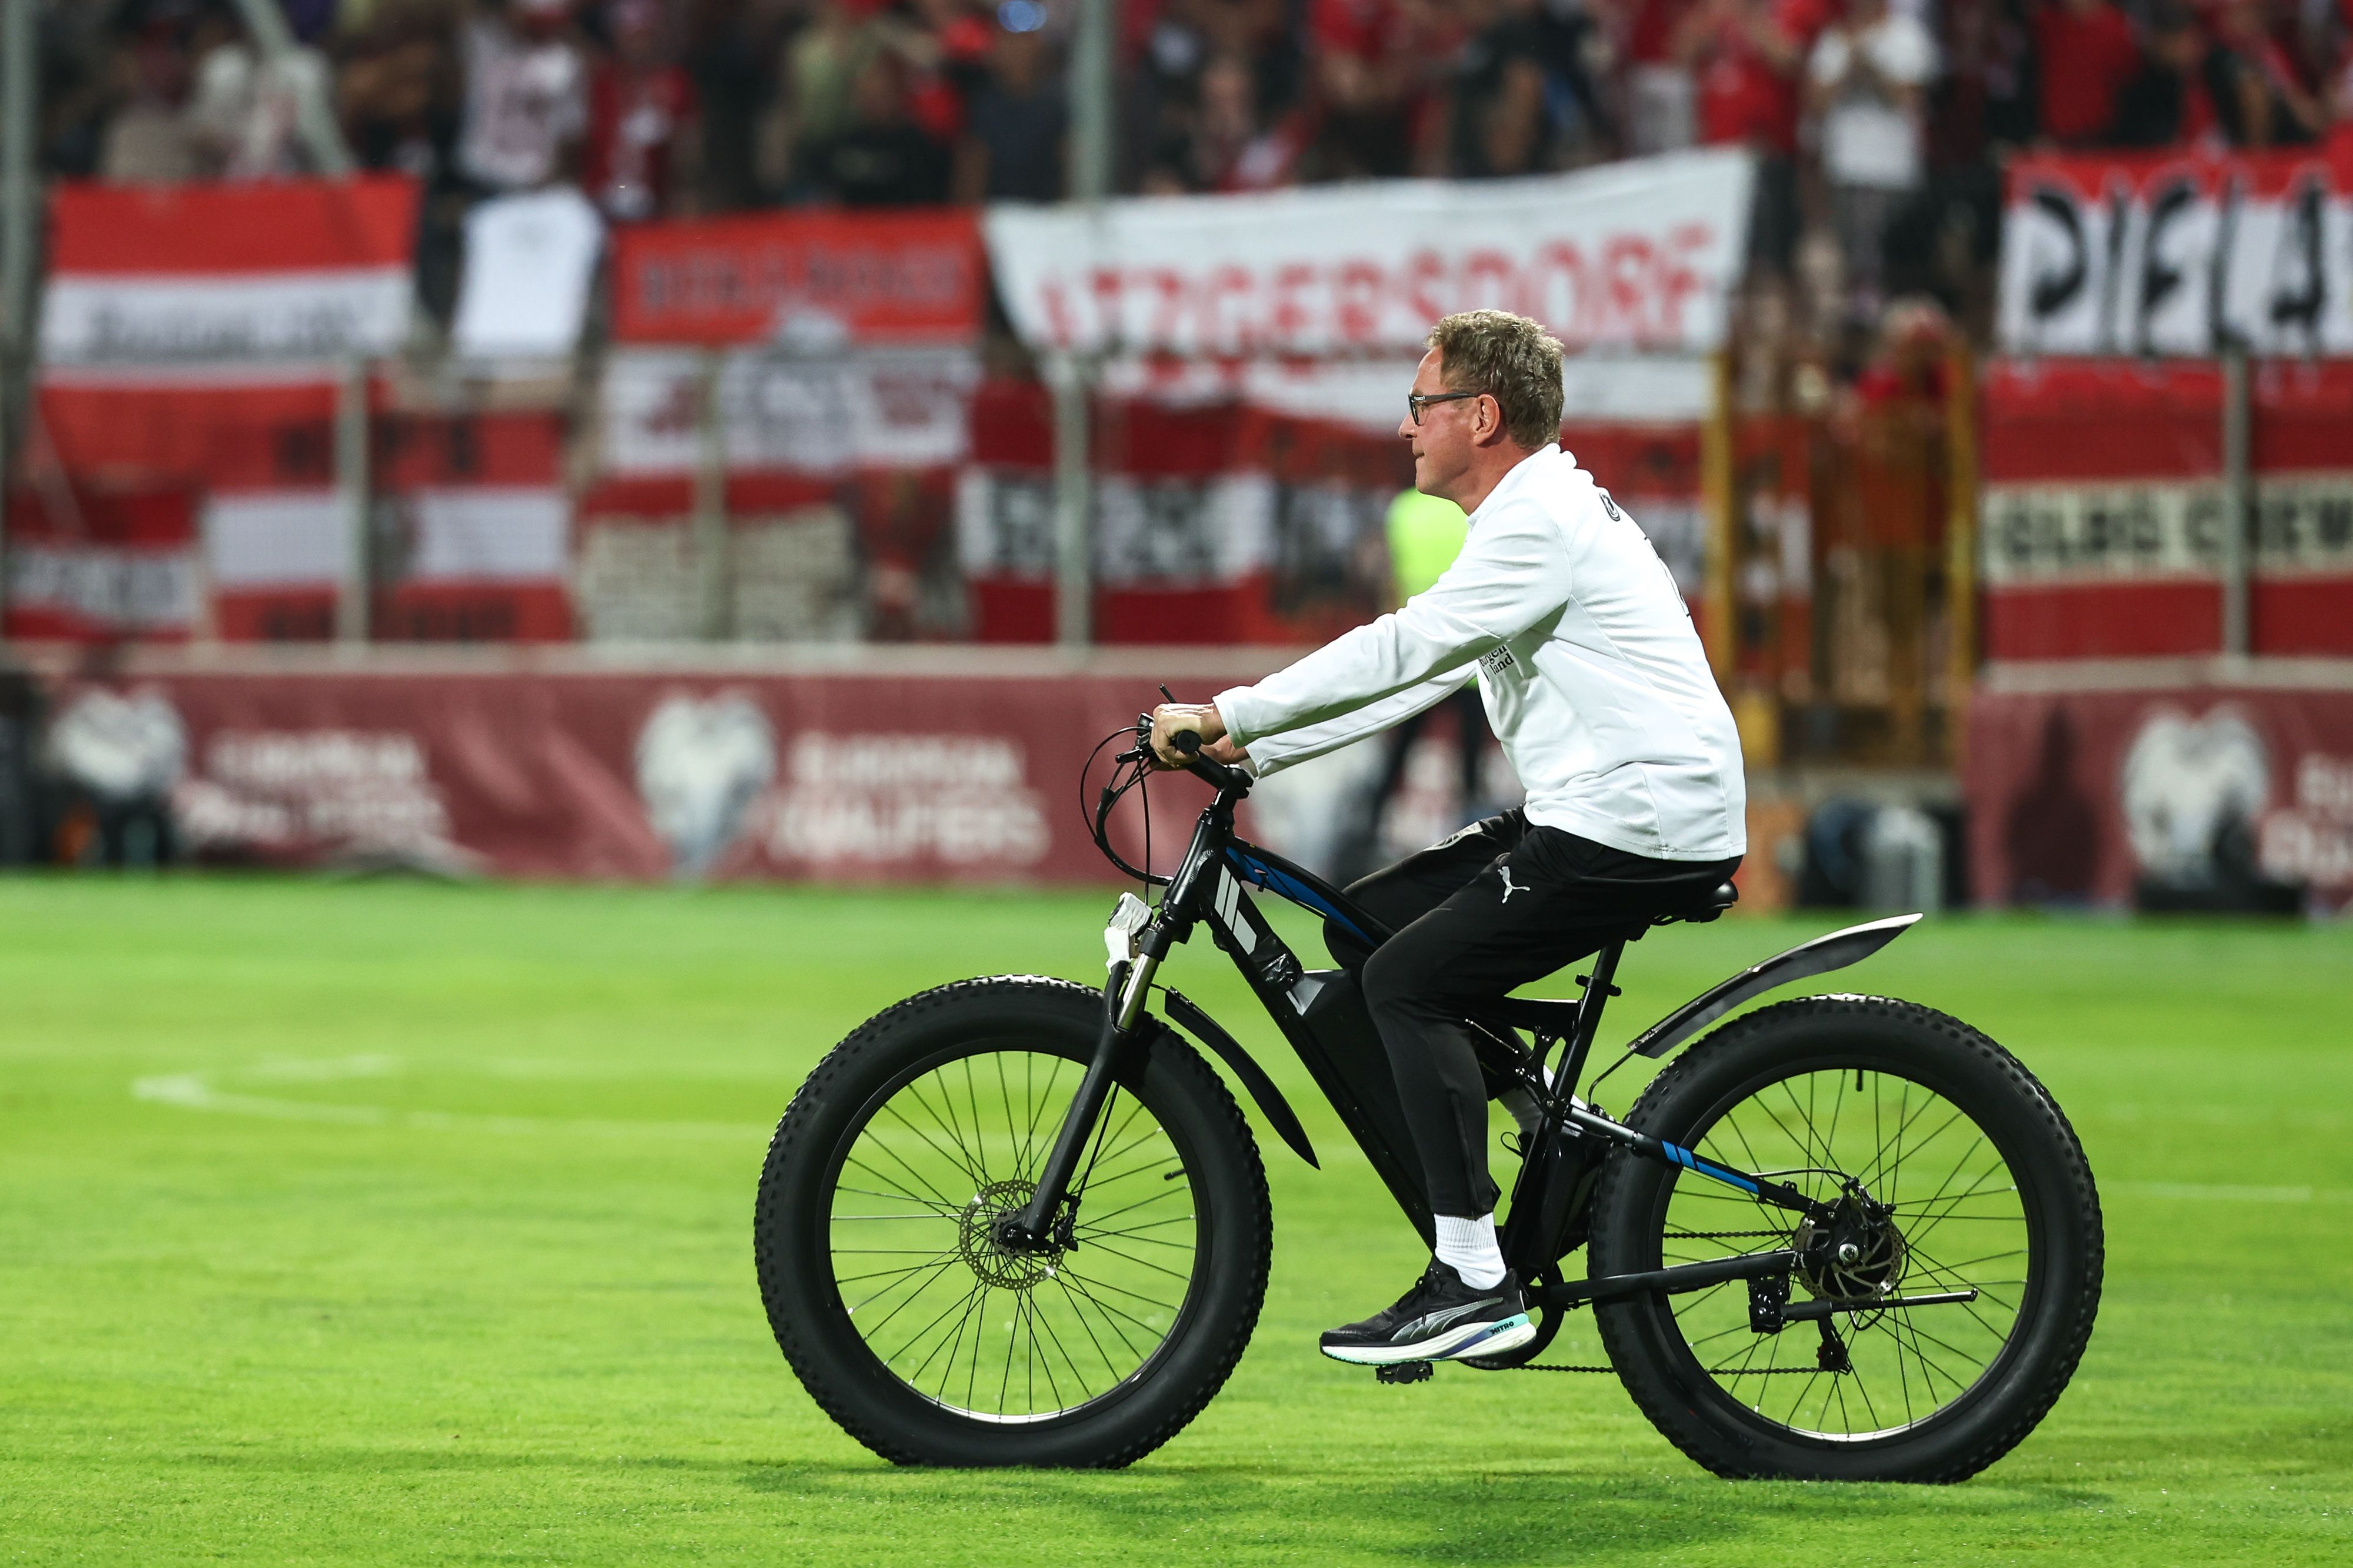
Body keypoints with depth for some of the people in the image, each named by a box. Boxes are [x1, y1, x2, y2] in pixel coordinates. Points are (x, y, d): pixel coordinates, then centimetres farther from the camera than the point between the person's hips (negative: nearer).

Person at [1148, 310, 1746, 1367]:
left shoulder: (1542, 522, -14)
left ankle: (1476, 1285, -15)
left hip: (1638, 826, -10)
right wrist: (1253, 751, 11)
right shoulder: (1531, 516, 19)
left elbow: (1401, 650, -22)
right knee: (1365, 927, 11)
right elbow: (1412, 673, 18)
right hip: (1593, 814, 10)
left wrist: (1230, 715, -19)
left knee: (1408, 979, -13)